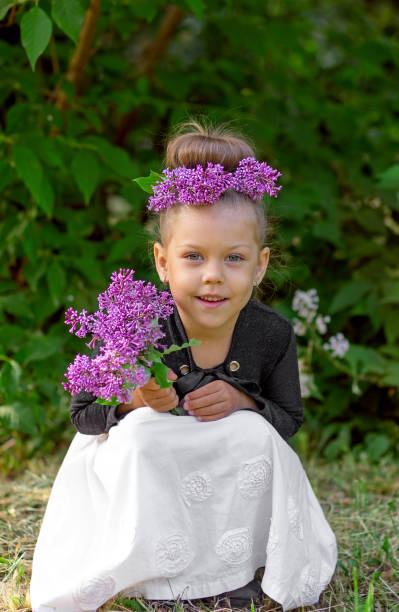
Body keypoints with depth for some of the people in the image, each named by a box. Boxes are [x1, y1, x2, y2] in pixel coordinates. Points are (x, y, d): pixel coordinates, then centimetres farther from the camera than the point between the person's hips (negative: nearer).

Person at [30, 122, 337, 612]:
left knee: (255, 433, -27)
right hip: (140, 464, -2)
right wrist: (135, 402, -36)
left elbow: (289, 418, -4)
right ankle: (163, 570, -19)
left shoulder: (272, 334, -18)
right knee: (143, 430, -33)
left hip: (228, 466, 2)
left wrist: (242, 402, -26)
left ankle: (233, 567, -9)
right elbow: (82, 414, -14)